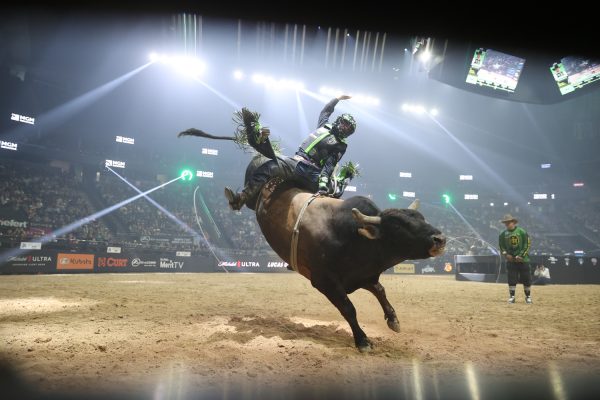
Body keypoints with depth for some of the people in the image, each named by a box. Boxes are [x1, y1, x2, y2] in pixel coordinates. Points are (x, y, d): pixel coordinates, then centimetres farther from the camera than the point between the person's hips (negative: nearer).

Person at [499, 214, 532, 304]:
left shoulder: (522, 232, -6)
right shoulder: (503, 234, 3)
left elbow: (527, 244, -6)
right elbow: (501, 246, 11)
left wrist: (521, 255, -13)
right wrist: (505, 254, -5)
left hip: (523, 259, -2)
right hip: (510, 260, 2)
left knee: (526, 279, 3)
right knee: (511, 279, 1)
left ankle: (528, 296, 18)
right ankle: (512, 296, 9)